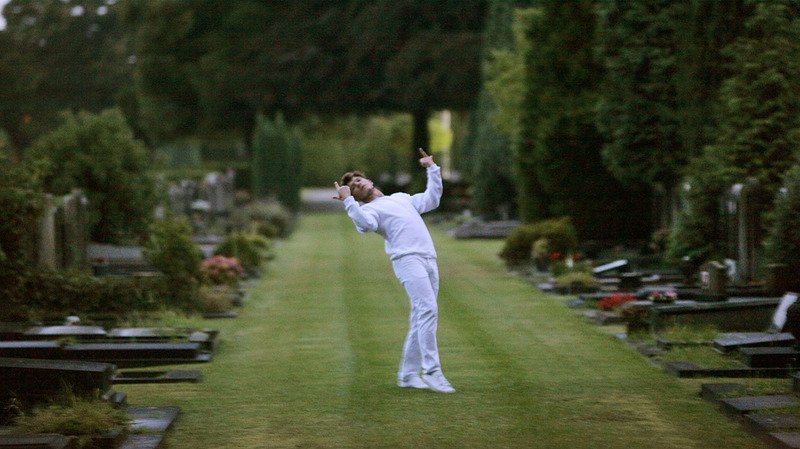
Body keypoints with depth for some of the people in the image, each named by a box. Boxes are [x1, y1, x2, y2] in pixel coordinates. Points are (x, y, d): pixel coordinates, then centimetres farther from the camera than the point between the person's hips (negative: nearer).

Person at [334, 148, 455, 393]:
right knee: (427, 310, -20)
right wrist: (347, 201, -17)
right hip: (407, 259, -7)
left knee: (421, 318, 4)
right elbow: (365, 224, -14)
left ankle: (408, 374, 10)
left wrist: (432, 169, 38)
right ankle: (432, 371, -22)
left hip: (429, 260, 7)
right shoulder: (369, 210, 9)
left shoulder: (402, 198, 31)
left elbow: (431, 199, 38)